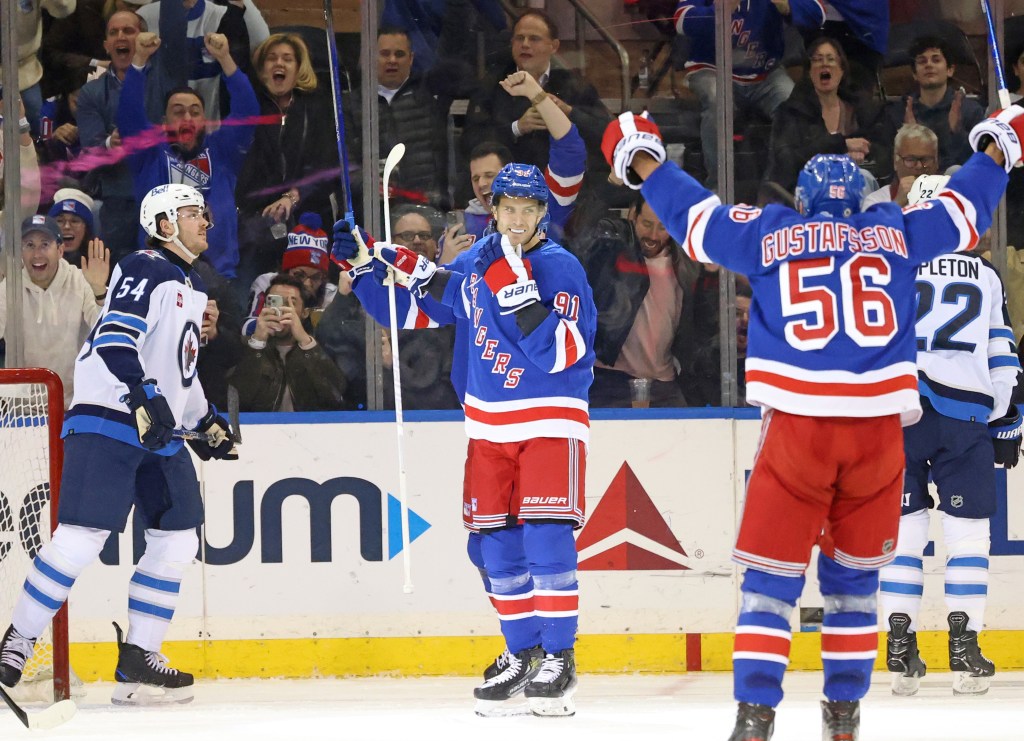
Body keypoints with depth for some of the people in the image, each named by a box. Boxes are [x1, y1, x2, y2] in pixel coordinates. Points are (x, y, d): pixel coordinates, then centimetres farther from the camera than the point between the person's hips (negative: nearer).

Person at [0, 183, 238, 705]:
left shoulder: (193, 286, 21)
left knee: (177, 540, 4)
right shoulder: (143, 271, -9)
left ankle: (137, 661, 8)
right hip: (106, 422, -9)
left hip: (160, 430, 9)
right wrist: (143, 396, -31)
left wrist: (206, 422, 30)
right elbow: (114, 339, -21)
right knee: (81, 538, -15)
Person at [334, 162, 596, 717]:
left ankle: (559, 659, -6)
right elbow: (409, 310, 15)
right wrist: (363, 264, 3)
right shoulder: (473, 265, 4)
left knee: (546, 540, -14)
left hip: (550, 420, -5)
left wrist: (519, 292, -29)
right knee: (494, 546, 5)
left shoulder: (562, 269, -12)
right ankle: (522, 654, 17)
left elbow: (561, 354, -24)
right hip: (488, 423, 5)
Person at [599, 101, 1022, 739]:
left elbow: (693, 214, 17)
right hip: (879, 429, 1)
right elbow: (964, 211, 25)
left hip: (797, 424, -1)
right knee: (854, 574, 16)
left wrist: (642, 160, 33)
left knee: (772, 575, 2)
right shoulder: (896, 232, 12)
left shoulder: (771, 234, 9)